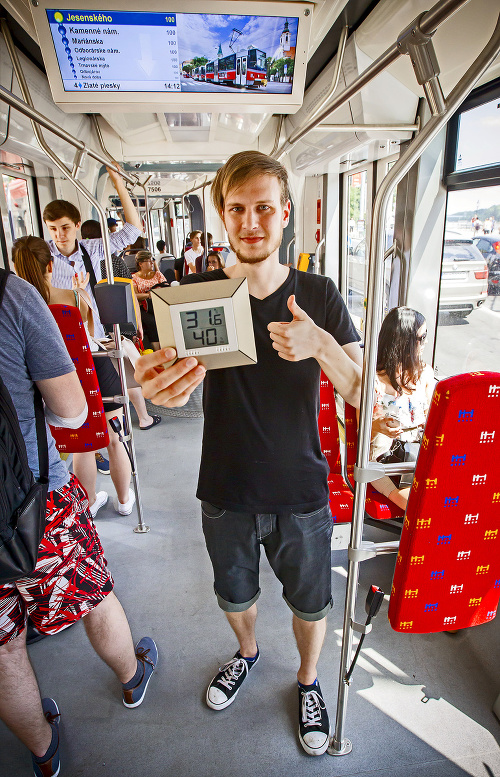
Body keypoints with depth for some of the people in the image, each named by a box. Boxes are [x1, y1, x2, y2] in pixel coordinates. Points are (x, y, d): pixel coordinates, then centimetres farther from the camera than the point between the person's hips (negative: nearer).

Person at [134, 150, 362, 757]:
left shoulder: (319, 296, -9)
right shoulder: (196, 292, -9)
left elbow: (364, 396, -13)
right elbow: (179, 381, -18)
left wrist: (321, 345, -33)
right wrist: (160, 386, -42)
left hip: (301, 493, 0)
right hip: (226, 492, 1)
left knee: (310, 606, 20)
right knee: (235, 596, 26)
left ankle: (308, 679, 53)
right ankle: (247, 653, 60)